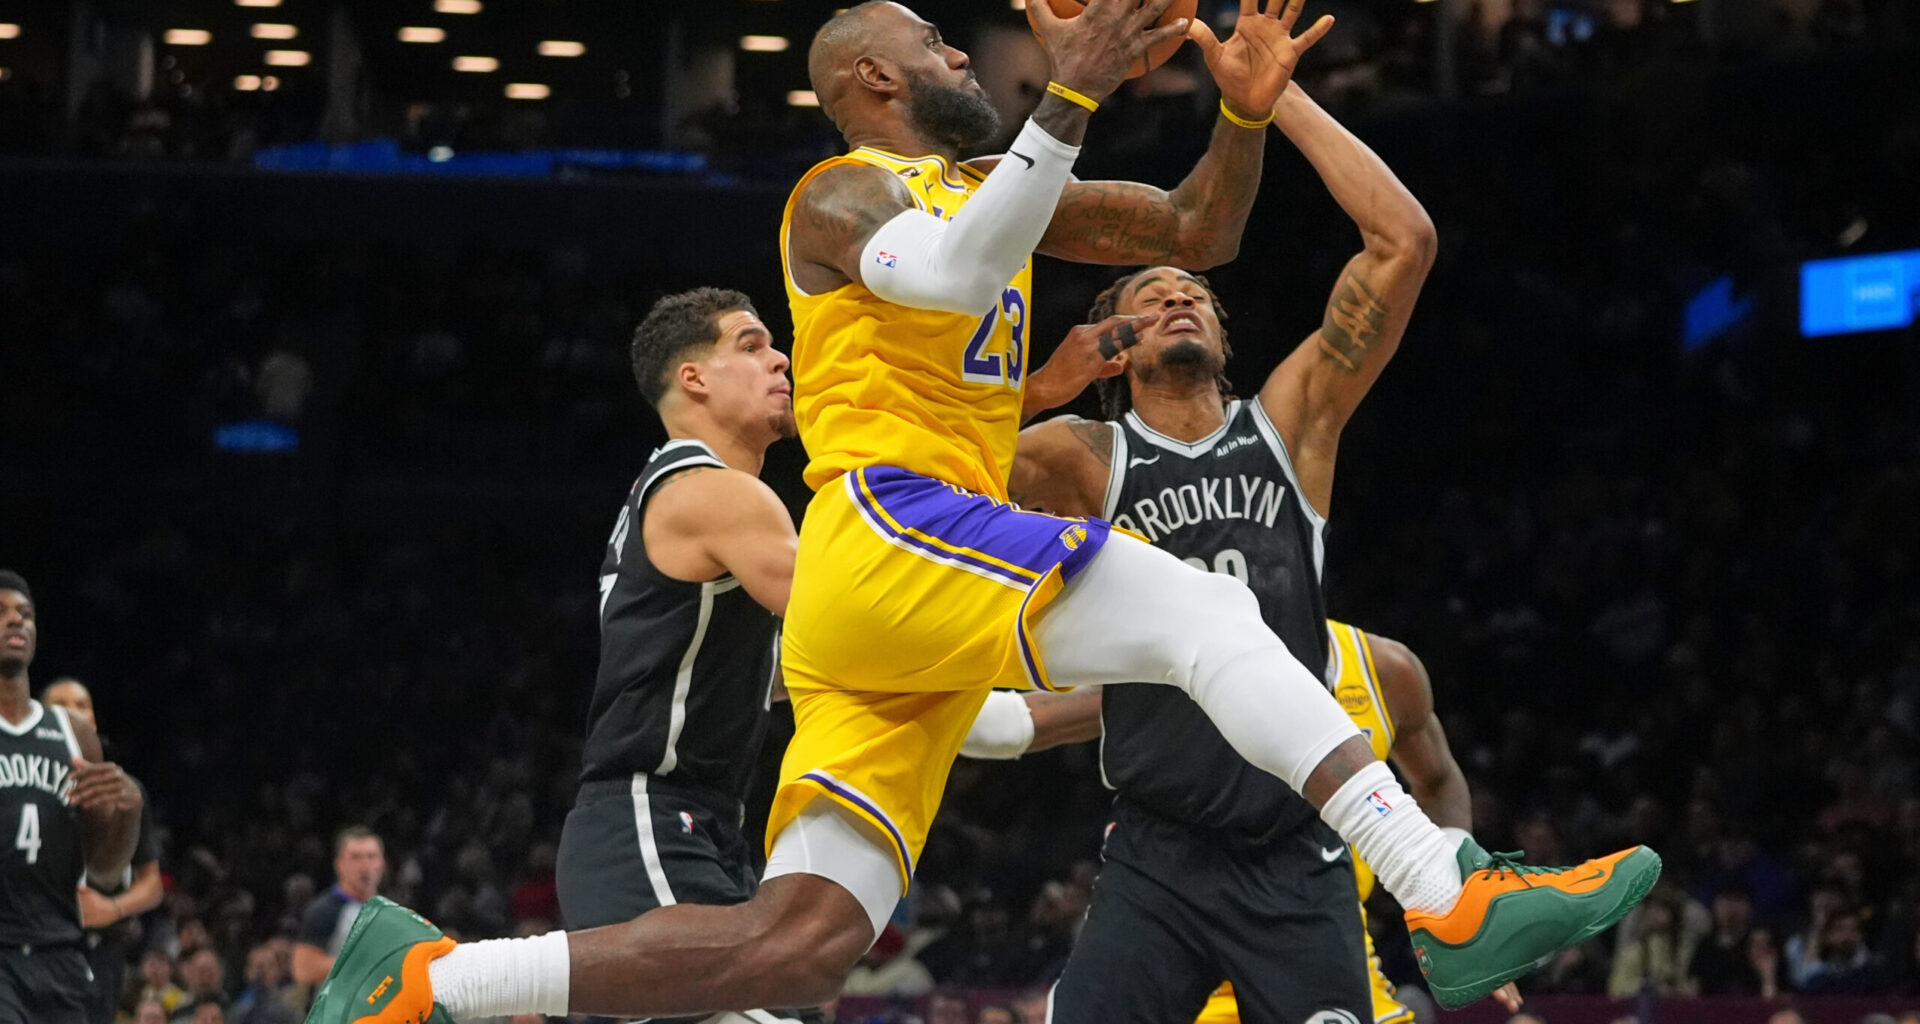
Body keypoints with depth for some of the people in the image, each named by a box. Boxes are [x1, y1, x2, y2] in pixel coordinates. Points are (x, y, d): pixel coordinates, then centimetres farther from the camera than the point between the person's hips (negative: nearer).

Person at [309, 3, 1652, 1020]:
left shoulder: (985, 189, 27)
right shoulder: (849, 191, 2)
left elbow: (1195, 237, 25)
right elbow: (951, 274, -23)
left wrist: (1246, 115, 6)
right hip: (887, 529, -9)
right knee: (1213, 617, -20)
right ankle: (1455, 907, -29)